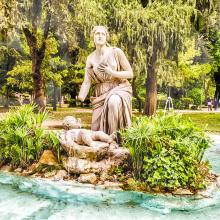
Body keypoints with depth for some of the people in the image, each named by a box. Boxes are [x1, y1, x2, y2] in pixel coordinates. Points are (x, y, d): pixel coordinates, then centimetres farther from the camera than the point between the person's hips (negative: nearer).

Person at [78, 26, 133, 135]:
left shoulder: (116, 52, -8)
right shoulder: (90, 58, 2)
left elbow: (130, 74, -5)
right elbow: (87, 82, -6)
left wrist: (112, 73, -20)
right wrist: (81, 97, -25)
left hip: (119, 89, -3)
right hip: (101, 94, 3)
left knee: (113, 101, -40)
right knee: (99, 129, -4)